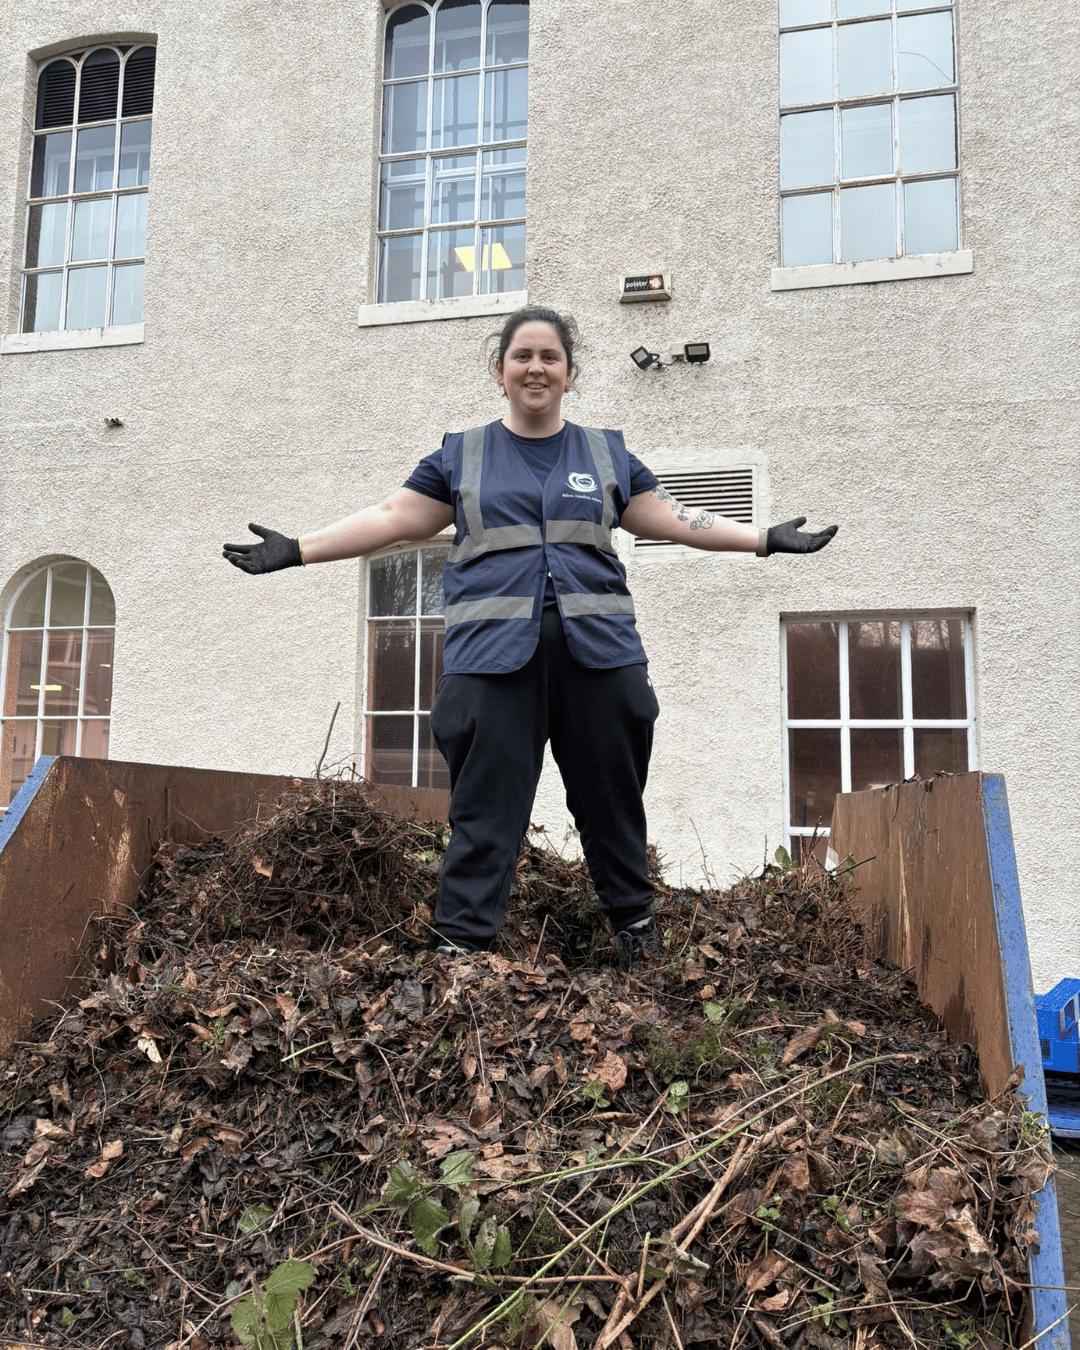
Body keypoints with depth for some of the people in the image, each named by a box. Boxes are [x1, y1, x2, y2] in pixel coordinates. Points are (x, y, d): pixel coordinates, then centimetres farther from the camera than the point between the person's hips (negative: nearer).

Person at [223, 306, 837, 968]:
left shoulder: (607, 453, 18)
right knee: (486, 805, -2)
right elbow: (395, 518, 12)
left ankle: (635, 922, 26)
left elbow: (669, 517, 18)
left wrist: (767, 537, 13)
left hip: (598, 648, 1)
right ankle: (461, 942, 5)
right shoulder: (462, 455, 15)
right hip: (494, 653, -1)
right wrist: (296, 550, 6)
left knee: (610, 795, 8)